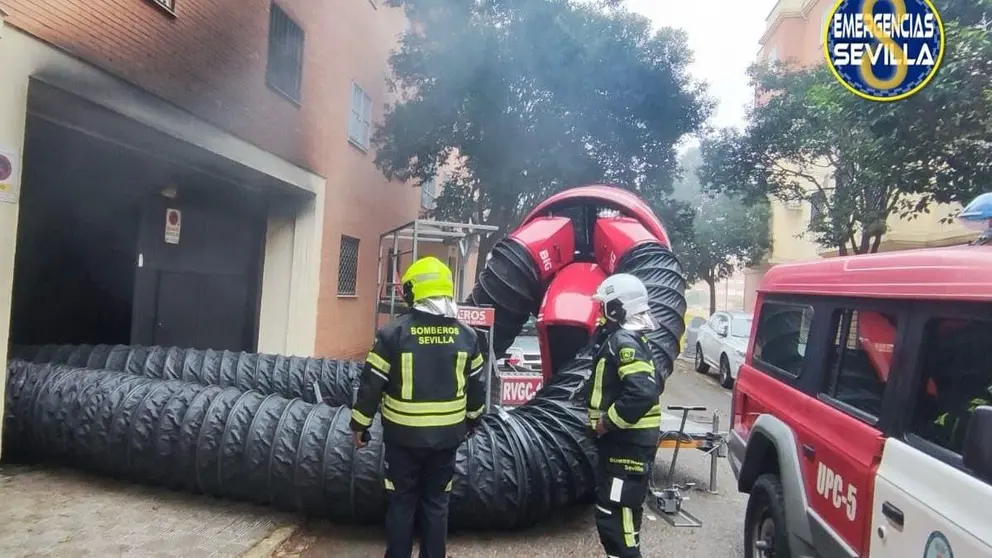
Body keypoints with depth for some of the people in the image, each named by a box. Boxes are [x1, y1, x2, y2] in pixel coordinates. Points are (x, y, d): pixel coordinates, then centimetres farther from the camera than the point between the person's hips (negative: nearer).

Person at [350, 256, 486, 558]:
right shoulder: (466, 335, -3)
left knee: (401, 503, 13)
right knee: (436, 502, 16)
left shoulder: (393, 332, -13)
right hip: (447, 435, 3)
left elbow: (372, 383, -9)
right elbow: (476, 385, 6)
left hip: (403, 435, -2)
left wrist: (359, 424, 4)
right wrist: (472, 418, 23)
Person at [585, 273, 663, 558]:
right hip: (628, 438, 11)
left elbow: (643, 392, -31)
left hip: (627, 441, -11)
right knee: (614, 509, 19)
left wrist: (608, 421, -20)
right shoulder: (631, 338, 13)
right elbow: (653, 383, 23)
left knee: (615, 511, -8)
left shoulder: (623, 341, -18)